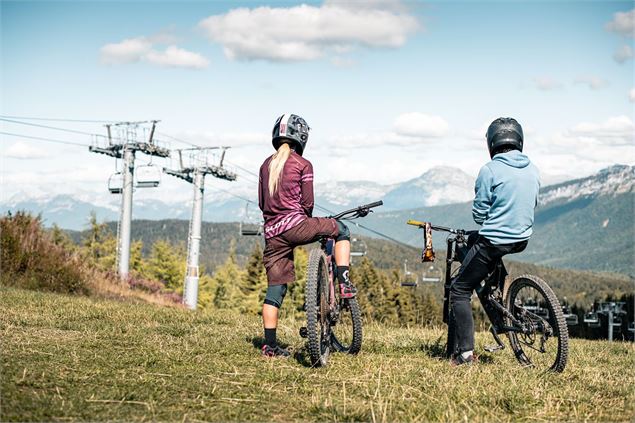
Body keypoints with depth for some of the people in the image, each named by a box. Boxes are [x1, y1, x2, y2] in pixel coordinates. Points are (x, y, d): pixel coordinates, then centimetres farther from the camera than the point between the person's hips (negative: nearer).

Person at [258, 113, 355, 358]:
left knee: (275, 289, 9)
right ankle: (344, 283, 6)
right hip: (296, 226, -6)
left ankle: (270, 345, 8)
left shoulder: (266, 165, 15)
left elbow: (261, 203, 17)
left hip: (272, 233, 6)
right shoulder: (303, 164, -2)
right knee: (342, 230, 17)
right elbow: (308, 202, -3)